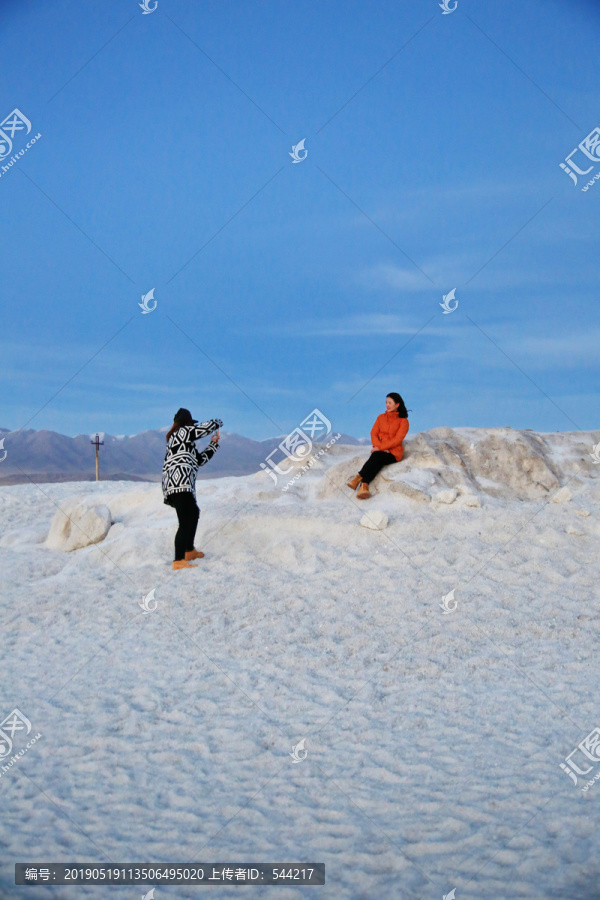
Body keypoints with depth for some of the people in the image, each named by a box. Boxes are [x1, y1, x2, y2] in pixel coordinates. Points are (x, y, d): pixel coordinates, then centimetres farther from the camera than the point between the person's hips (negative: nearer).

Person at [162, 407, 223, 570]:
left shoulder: (180, 440, 29)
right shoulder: (184, 431, 2)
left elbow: (200, 459, 30)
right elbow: (208, 426, -1)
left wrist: (213, 444, 32)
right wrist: (218, 422, 20)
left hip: (172, 484, 10)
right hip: (180, 482, -10)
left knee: (194, 513, 27)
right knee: (185, 523, -14)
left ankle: (189, 551, 36)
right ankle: (179, 561, -20)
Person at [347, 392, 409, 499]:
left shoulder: (403, 421, 3)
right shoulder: (381, 417, 17)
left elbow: (397, 439, -8)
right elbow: (373, 433, 9)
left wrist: (380, 448, -16)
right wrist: (379, 446, -11)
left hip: (393, 453, -3)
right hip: (379, 450, 3)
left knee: (376, 456, -35)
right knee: (377, 463, -33)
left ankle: (358, 478, -46)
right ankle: (364, 485, -54)